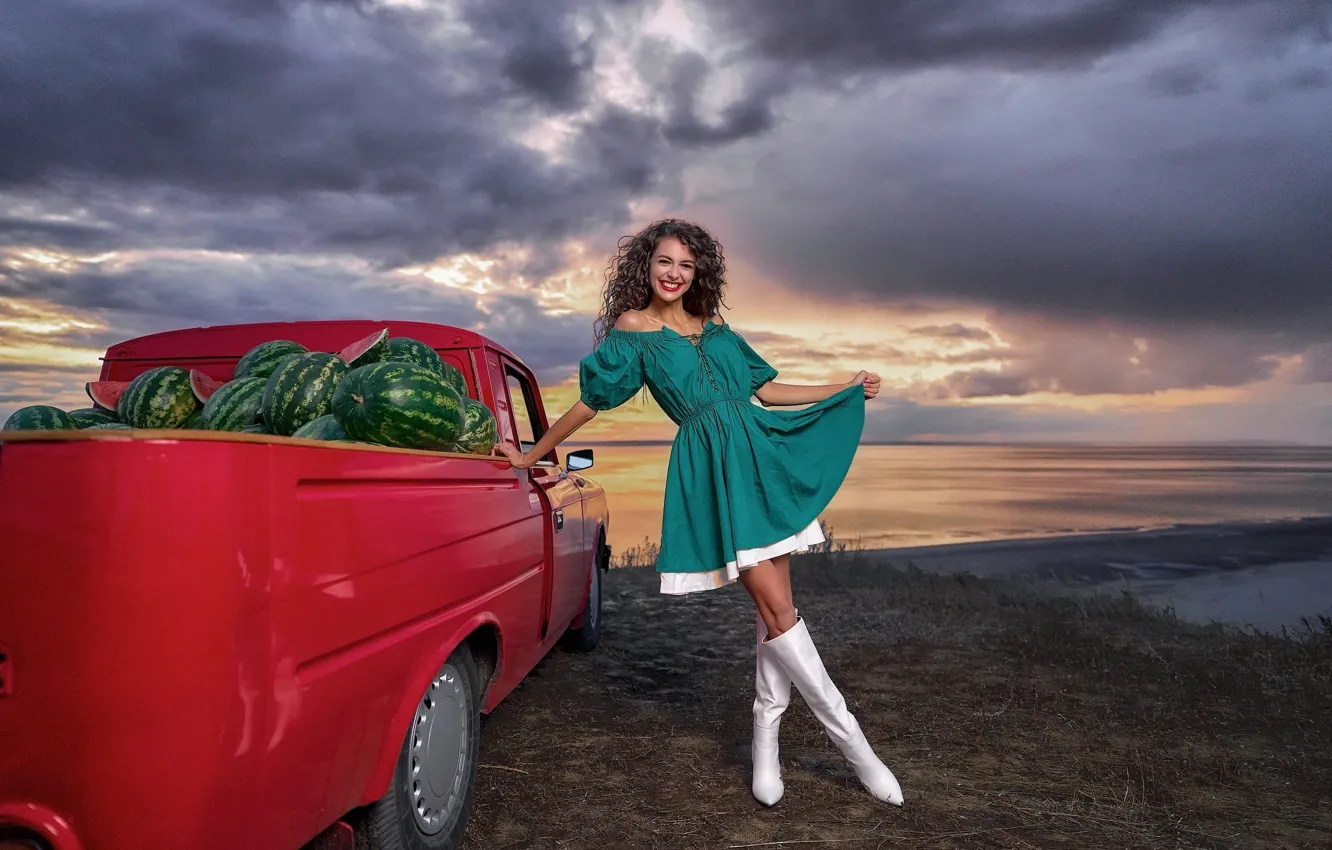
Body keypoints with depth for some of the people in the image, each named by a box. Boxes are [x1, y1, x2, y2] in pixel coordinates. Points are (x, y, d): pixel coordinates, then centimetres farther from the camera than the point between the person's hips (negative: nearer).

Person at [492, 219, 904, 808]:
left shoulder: (715, 326, 18)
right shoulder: (633, 327, 4)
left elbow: (764, 389, 21)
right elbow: (589, 403, 8)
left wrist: (846, 389, 22)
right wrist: (530, 456, 11)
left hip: (760, 454, 6)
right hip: (711, 467, -6)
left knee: (774, 606, 4)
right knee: (776, 607, -11)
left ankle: (765, 742, 19)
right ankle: (852, 742, 2)